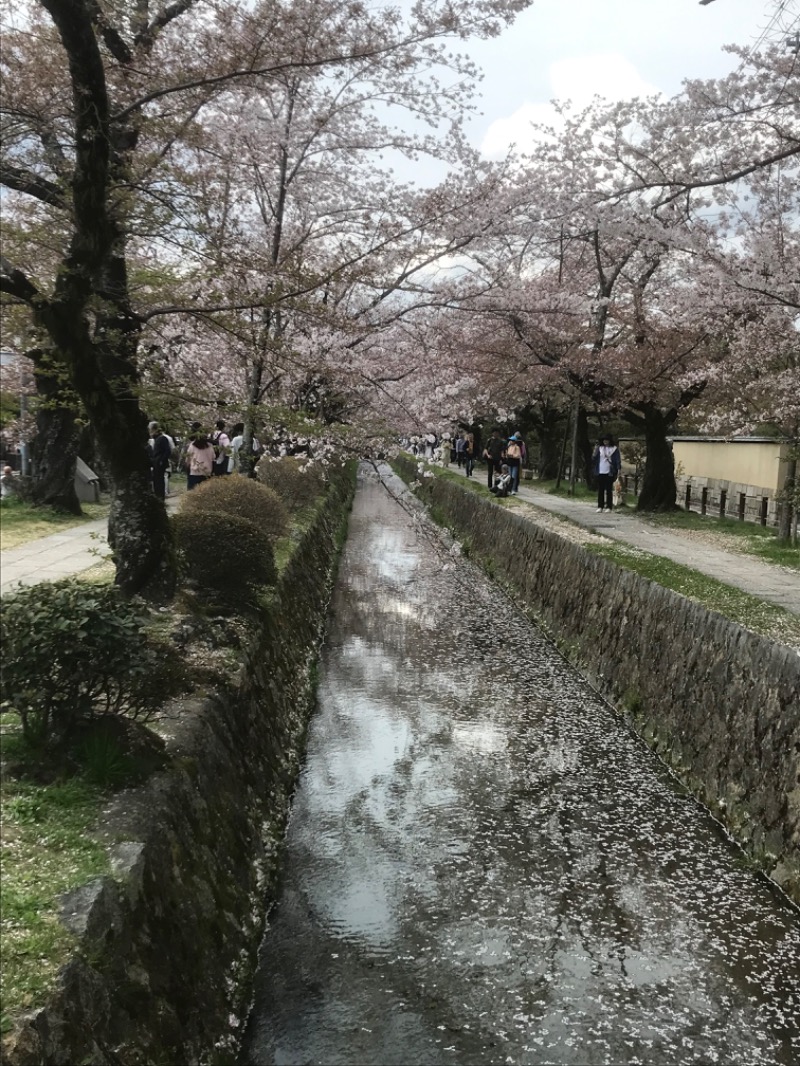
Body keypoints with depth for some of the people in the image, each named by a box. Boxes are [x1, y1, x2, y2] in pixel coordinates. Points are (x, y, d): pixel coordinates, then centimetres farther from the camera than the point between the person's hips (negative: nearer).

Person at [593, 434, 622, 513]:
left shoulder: (614, 449, 1)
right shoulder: (599, 448, 7)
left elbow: (618, 460, -1)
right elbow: (594, 458, 4)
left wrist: (617, 470, -12)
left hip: (609, 473, -2)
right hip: (600, 472, 2)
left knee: (609, 490, 1)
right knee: (600, 490, 5)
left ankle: (609, 507, 6)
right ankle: (600, 507, 9)